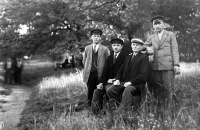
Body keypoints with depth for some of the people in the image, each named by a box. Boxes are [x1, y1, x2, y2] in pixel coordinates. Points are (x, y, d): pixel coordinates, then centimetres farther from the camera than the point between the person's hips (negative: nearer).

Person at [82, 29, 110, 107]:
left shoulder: (105, 49, 6)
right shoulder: (87, 48, 15)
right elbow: (84, 61, 21)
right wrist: (88, 68, 11)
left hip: (100, 74, -2)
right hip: (90, 74, 2)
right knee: (90, 91, 1)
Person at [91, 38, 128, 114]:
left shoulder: (125, 57, -3)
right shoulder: (109, 57, 18)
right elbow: (105, 71, 11)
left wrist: (114, 80, -15)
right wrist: (101, 82, -2)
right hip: (108, 82, 6)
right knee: (97, 91, -12)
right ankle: (96, 112, -7)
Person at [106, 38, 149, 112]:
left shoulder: (144, 57, 0)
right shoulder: (128, 57, 22)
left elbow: (143, 74, -10)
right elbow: (121, 69, 24)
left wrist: (130, 82, -16)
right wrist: (117, 80, 4)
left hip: (136, 84, -7)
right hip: (124, 82, 7)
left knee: (127, 90, -37)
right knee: (109, 90, -14)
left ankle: (121, 111, -33)